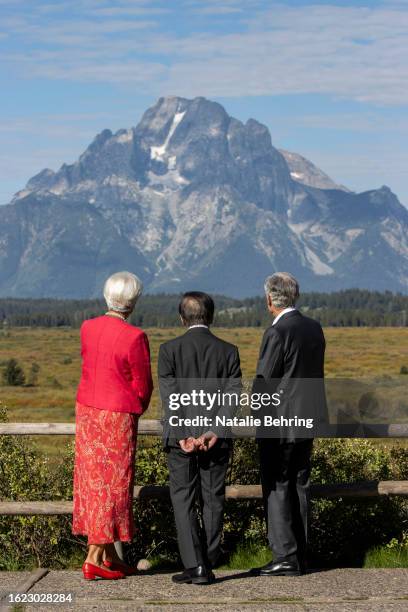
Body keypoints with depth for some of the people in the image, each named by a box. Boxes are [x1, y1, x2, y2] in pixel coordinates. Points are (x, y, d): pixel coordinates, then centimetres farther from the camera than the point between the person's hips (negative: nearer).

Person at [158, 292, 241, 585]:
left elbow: (170, 396, -11)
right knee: (213, 500, 11)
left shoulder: (169, 350, -3)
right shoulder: (229, 351, 2)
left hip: (181, 438, -2)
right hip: (217, 439, 2)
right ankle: (209, 565, 14)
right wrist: (214, 432, -13)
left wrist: (185, 435, -12)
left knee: (184, 501, 4)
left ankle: (196, 566, -4)